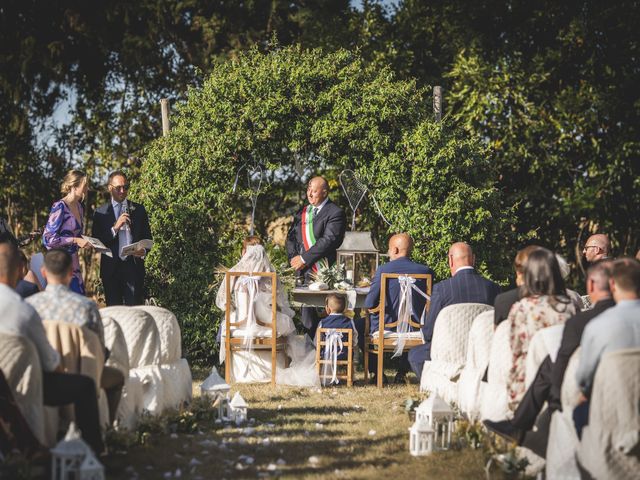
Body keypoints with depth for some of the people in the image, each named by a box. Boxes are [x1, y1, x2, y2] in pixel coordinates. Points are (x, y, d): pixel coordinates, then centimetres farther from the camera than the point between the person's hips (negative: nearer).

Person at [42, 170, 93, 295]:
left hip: (74, 261, 8)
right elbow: (47, 238, -16)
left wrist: (85, 242, 6)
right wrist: (75, 240, -18)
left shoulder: (79, 208, 13)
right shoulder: (60, 207, -12)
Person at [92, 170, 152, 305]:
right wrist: (115, 227, -14)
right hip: (111, 268, 0)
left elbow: (147, 237, 13)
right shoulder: (101, 212, 7)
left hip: (134, 265, 0)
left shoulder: (138, 209, 11)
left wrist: (144, 250, -9)